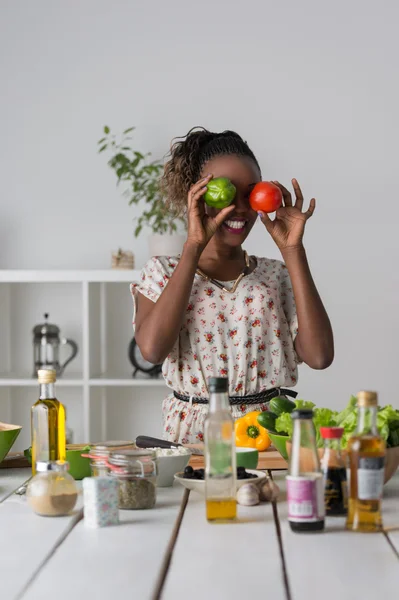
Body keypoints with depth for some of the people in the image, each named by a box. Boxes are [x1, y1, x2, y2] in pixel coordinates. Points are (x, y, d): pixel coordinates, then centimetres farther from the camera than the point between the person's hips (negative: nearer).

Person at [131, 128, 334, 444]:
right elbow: (152, 348, -12)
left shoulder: (277, 276, 14)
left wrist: (293, 251, -1)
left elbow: (320, 355, -3)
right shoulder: (162, 272, 9)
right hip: (193, 437, -1)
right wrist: (194, 246, -9)